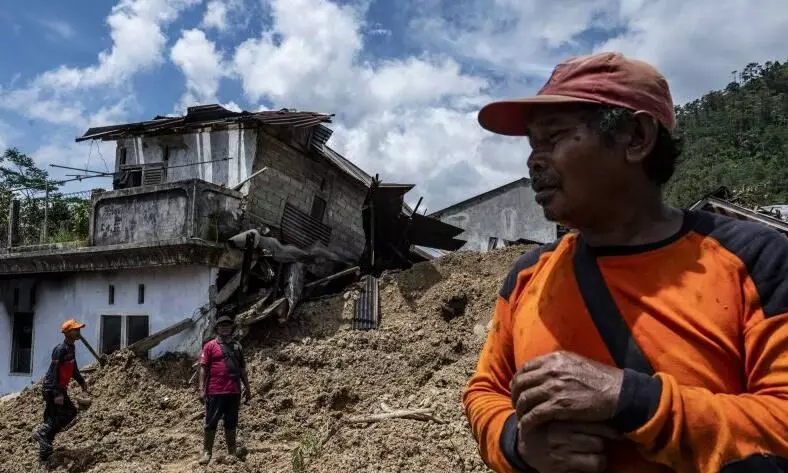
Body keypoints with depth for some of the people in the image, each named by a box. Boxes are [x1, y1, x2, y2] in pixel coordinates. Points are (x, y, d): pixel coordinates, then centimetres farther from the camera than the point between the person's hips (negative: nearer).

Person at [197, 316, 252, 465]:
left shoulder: (237, 346, 12)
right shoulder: (210, 346, 0)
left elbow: (242, 369, 16)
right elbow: (203, 369, -3)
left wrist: (247, 387, 13)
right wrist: (202, 389, -10)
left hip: (234, 392, 4)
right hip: (215, 392, -4)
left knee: (231, 423, 12)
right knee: (211, 422, 3)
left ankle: (232, 450, 21)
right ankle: (206, 452, 11)